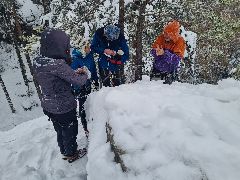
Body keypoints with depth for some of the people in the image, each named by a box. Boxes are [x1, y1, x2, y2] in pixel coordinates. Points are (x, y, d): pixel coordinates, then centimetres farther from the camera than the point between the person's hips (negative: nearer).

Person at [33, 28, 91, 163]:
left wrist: (75, 72, 2)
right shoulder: (57, 64, -30)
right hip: (64, 108, -7)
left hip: (48, 106, 7)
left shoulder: (38, 62, -4)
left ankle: (64, 151, 50)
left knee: (60, 131, 28)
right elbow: (79, 81, -23)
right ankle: (72, 154, 42)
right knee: (70, 132, 19)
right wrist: (86, 74, -2)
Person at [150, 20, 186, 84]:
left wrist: (164, 53, -41)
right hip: (157, 69, 3)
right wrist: (156, 52, -33)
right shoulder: (161, 37, -8)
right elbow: (153, 51, -9)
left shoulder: (180, 42, -17)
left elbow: (176, 59, -27)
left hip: (169, 72, -3)